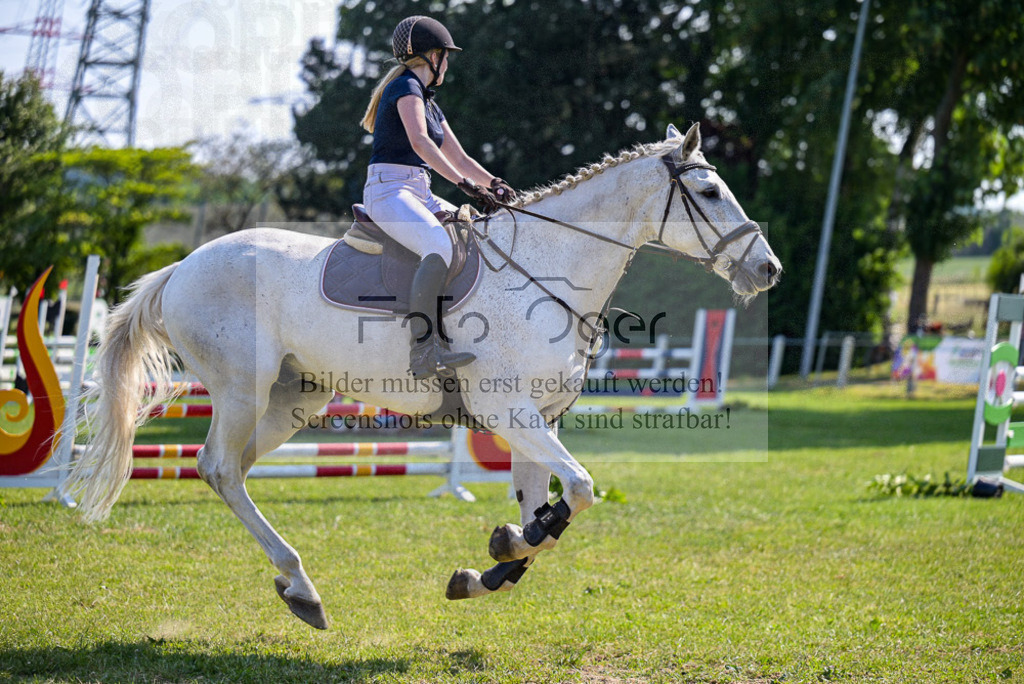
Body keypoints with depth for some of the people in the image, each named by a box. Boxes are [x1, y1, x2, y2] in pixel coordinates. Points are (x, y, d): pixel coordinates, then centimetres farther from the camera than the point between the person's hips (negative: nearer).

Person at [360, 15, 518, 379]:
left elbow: (459, 158, 25)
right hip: (389, 189, -10)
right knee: (441, 246, -33)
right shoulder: (407, 86, -6)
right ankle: (423, 349, -38)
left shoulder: (429, 102, 24)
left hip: (419, 194, 10)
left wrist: (494, 184, 8)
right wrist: (465, 183, -28)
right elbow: (420, 142, -22)